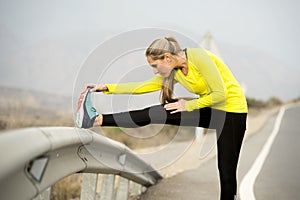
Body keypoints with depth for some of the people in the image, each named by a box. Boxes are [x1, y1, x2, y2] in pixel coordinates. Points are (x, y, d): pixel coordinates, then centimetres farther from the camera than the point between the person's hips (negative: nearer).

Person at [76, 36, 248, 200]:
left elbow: (220, 94, -22)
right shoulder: (174, 72, 1)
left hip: (232, 112, -6)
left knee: (227, 172, -5)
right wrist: (107, 88, 1)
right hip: (212, 112, 6)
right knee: (159, 113, -8)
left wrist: (189, 105, -15)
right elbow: (144, 86, 4)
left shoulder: (198, 57, -21)